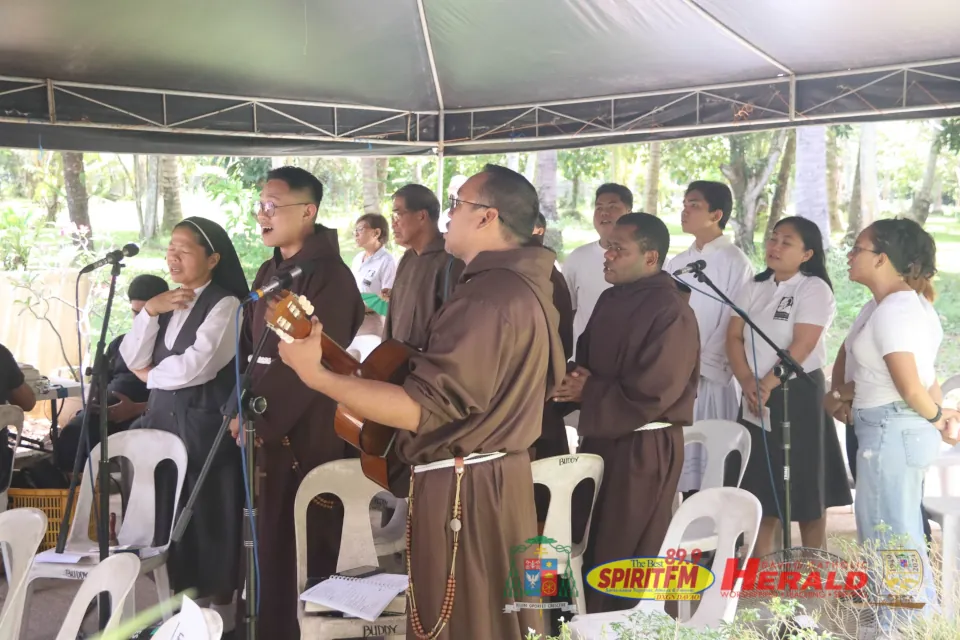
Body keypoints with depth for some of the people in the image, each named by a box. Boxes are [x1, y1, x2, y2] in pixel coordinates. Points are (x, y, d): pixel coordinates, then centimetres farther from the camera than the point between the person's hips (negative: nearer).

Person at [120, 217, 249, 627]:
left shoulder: (225, 305, -11)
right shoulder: (166, 303, 13)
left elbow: (194, 366, -22)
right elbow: (132, 359, 5)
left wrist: (152, 374, -4)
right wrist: (149, 311, -9)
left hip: (205, 425, -7)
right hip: (165, 420, 7)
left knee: (211, 515, 3)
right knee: (174, 515, 10)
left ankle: (220, 610, 16)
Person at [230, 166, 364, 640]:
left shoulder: (328, 274, -12)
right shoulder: (270, 271, 14)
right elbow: (250, 345, 18)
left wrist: (258, 418, -15)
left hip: (308, 433, -8)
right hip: (266, 431, 8)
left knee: (307, 546, 0)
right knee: (272, 541, 13)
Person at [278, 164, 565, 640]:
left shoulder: (487, 295, -23)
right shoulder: (524, 284, 11)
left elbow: (421, 408, -27)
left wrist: (316, 376, -26)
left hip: (461, 489, -10)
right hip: (498, 473, 10)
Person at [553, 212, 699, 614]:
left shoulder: (671, 313, -19)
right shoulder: (611, 299, 9)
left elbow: (649, 395, -23)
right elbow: (586, 355, 20)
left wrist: (587, 391, -13)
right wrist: (580, 375, -5)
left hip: (643, 448, -9)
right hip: (601, 437, 9)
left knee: (620, 559, 4)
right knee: (587, 546, 18)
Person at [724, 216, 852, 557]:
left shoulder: (814, 288, -8)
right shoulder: (754, 287, 10)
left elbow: (802, 346, -17)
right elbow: (734, 338, 3)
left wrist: (767, 385, -18)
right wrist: (748, 383, -12)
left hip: (798, 394, -5)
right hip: (754, 396, 5)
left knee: (805, 487, 3)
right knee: (759, 484, 9)